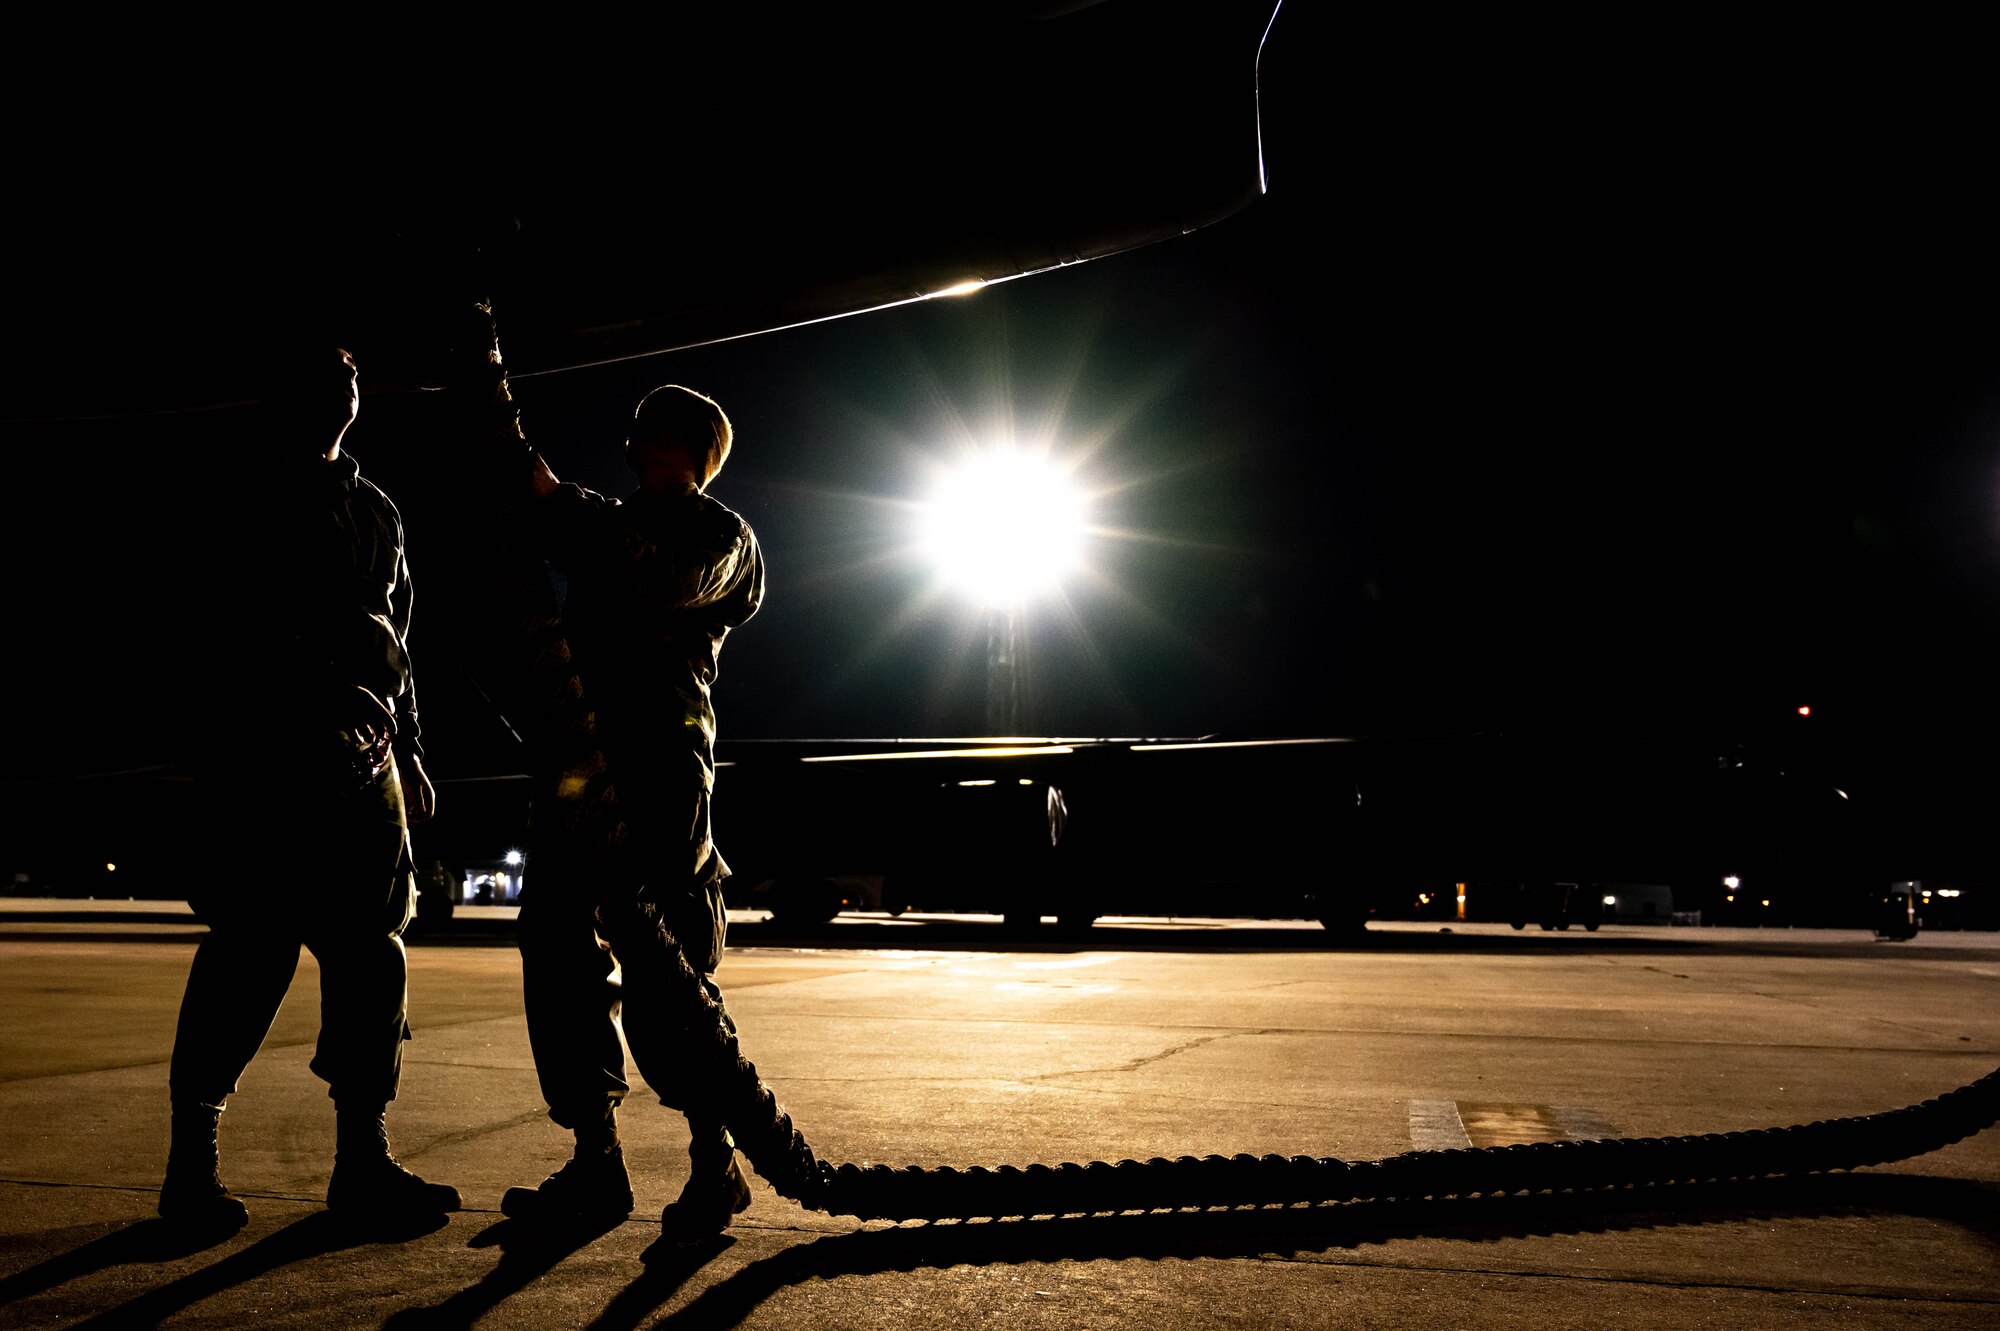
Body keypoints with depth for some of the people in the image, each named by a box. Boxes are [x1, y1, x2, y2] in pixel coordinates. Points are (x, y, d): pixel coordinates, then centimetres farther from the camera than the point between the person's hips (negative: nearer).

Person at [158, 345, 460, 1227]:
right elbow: (208, 635, -3)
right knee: (253, 948, -10)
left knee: (372, 953, 3)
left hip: (367, 761, 6)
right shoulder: (238, 499, 6)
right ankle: (193, 1160, -1)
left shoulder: (376, 512, 23)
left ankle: (363, 1159, 8)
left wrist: (408, 748, 20)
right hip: (265, 752, -6)